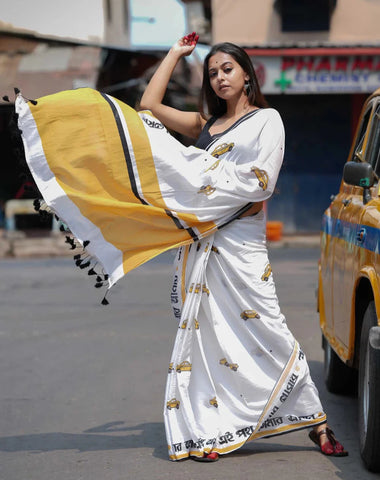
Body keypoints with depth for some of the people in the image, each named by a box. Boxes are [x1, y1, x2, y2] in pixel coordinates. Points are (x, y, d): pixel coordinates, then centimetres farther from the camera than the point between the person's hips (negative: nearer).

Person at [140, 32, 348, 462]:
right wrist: (176, 53, 21)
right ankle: (205, 433, 1)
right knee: (202, 330, 0)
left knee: (265, 330, -7)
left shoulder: (266, 119, 5)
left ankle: (316, 423, 0)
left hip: (240, 241, -5)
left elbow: (260, 184, -7)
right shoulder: (205, 124, 19)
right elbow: (149, 105, 17)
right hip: (201, 241, 5)